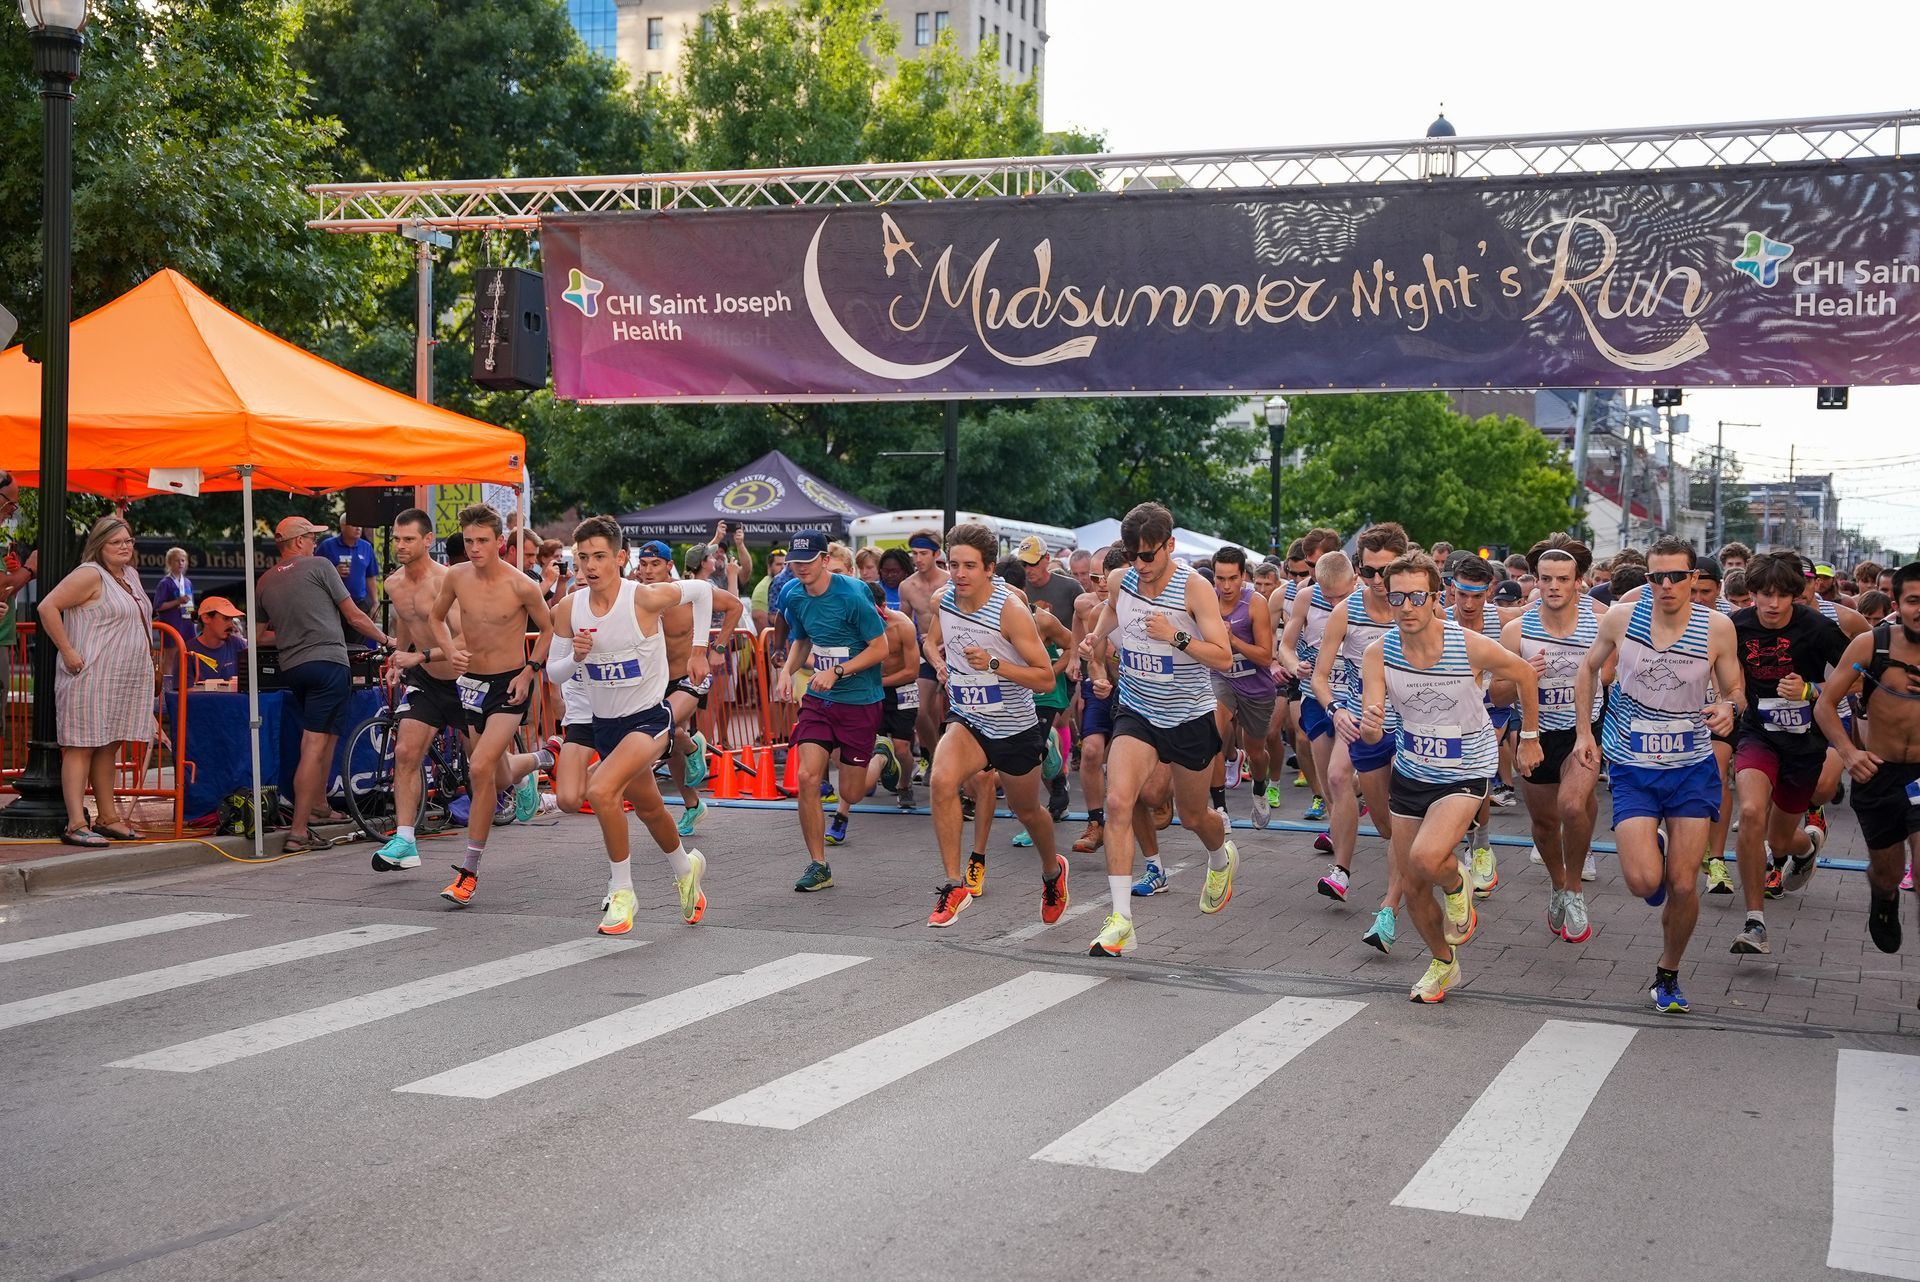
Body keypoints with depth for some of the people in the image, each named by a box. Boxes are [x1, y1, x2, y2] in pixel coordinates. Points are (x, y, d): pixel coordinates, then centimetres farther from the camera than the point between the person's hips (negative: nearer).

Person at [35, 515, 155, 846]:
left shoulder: (130, 575, 17)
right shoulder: (90, 574, -9)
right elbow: (47, 607, -16)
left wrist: (145, 658, 19)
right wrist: (68, 652, -18)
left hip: (127, 679, 8)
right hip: (91, 677, -8)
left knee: (109, 747, 13)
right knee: (81, 746, -8)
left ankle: (108, 818, 18)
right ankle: (76, 825, -10)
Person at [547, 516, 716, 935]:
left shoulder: (646, 598, -19)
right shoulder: (569, 609, -8)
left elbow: (701, 590, -1)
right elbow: (553, 673, 0)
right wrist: (575, 658, -21)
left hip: (649, 717, -6)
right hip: (605, 723, 6)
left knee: (601, 791, -27)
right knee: (648, 808, 24)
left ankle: (622, 891, -11)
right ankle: (686, 867, 52)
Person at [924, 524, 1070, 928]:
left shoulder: (1011, 610, -22)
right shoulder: (943, 600, -6)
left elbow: (1046, 679, -20)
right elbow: (932, 640, 18)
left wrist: (993, 663, -32)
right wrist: (940, 662, -4)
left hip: (1015, 727, -3)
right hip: (967, 720, 3)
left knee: (1027, 811, 17)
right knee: (942, 779, -28)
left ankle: (1052, 872, 50)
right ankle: (955, 884, -18)